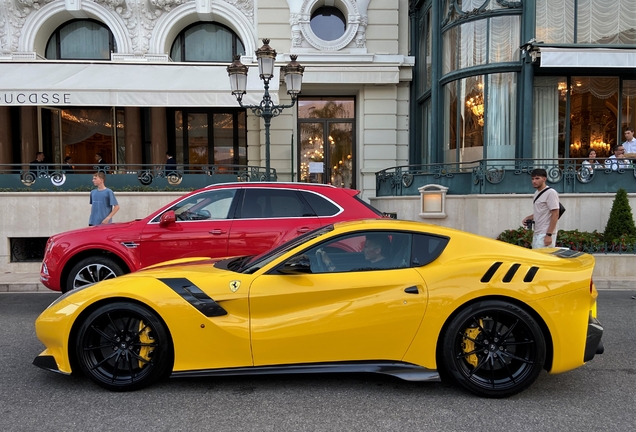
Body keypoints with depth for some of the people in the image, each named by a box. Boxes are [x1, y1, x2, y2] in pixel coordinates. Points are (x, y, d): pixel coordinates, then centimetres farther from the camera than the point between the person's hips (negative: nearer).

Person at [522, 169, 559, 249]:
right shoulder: (537, 193, 14)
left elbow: (555, 215, -17)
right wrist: (529, 217, 6)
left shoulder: (550, 193, -14)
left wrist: (549, 235, -22)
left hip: (545, 234, -9)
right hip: (537, 233, 9)